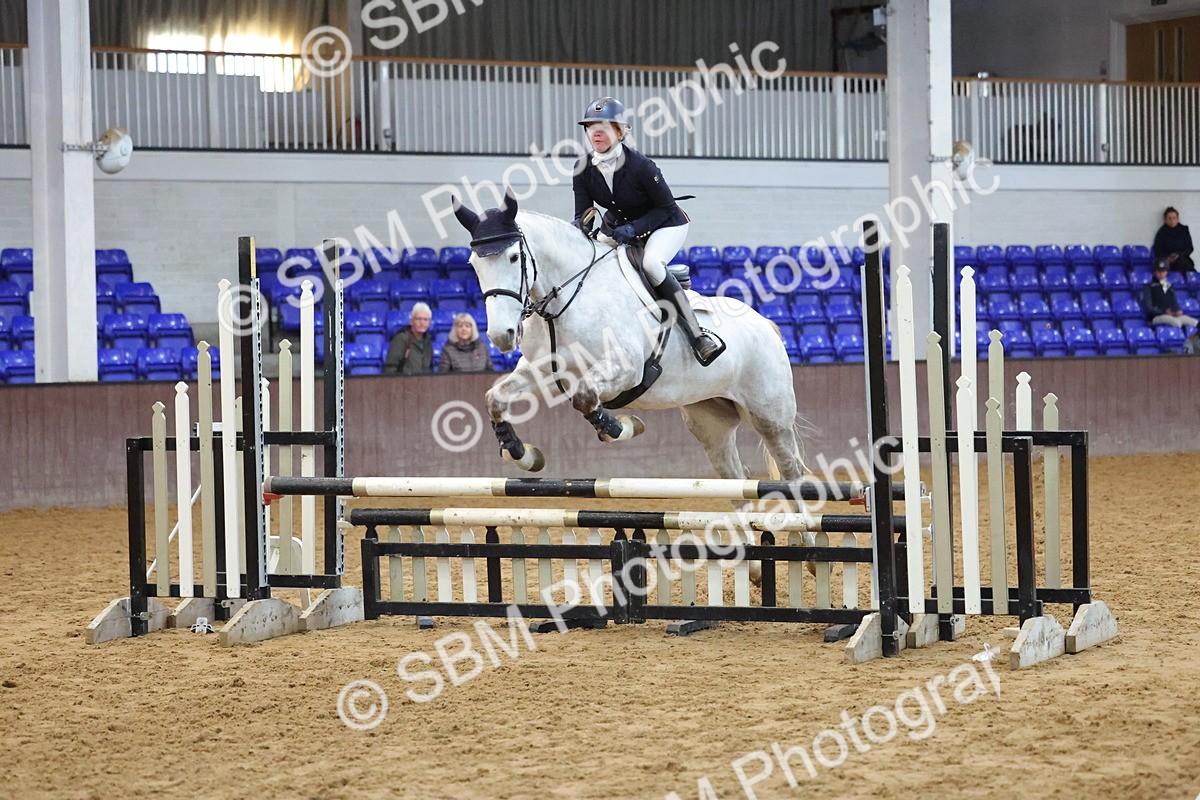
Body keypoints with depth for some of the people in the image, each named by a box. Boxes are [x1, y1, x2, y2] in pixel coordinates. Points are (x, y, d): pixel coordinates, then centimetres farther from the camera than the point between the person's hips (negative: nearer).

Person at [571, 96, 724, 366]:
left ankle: (697, 333, -31)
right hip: (618, 226, 7)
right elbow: (583, 214, -9)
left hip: (666, 225, -7)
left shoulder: (640, 166, -27)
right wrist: (578, 227, -34)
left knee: (650, 263, -34)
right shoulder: (583, 169, -12)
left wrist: (633, 228, -32)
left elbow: (667, 208, -20)